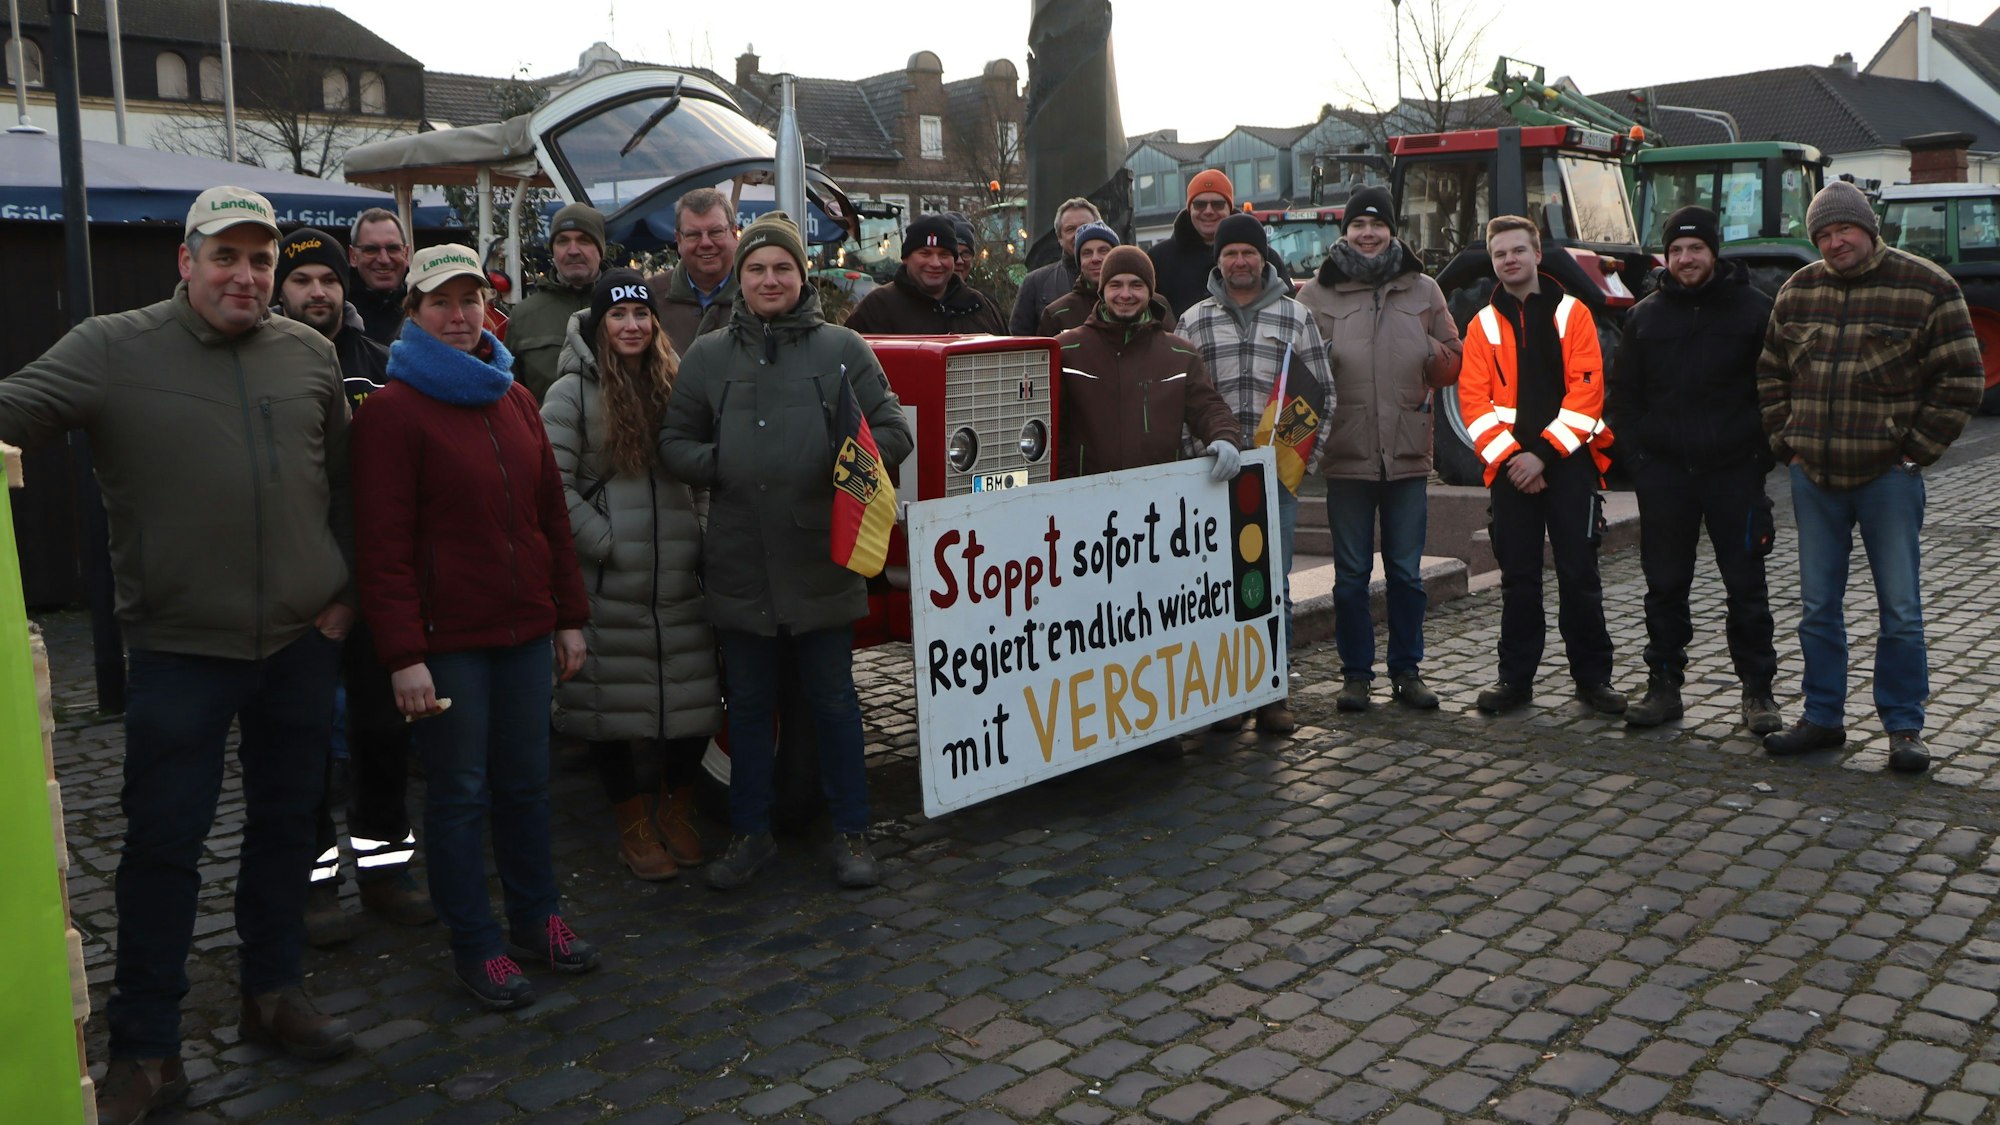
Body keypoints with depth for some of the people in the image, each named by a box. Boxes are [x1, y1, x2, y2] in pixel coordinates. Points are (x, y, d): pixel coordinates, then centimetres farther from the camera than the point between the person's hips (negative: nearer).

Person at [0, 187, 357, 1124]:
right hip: (180, 650, -3)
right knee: (164, 843, 3)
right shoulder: (112, 350, -5)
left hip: (302, 640, 4)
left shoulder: (310, 354, 6)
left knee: (285, 821, 15)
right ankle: (144, 1050, 17)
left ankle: (272, 994, 34)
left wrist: (343, 590, 9)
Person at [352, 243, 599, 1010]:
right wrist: (403, 654, -17)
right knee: (459, 793, 4)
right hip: (446, 639, -6)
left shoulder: (515, 400, 12)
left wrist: (569, 616, 12)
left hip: (525, 630, 6)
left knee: (526, 781, 14)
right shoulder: (392, 411, -8)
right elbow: (383, 545, -12)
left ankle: (535, 917, 29)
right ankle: (475, 946, 17)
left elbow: (551, 513, 14)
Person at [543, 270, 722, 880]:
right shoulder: (572, 393, -2)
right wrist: (606, 545, -12)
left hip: (681, 578, 4)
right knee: (613, 703, 4)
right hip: (606, 581, -3)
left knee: (696, 696, 6)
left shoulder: (676, 384, 11)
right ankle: (635, 826, 21)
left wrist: (698, 537, 4)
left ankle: (676, 812, 26)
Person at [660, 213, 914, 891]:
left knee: (834, 701, 9)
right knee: (748, 704, 13)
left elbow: (894, 433, 3)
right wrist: (715, 467, -10)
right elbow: (674, 441, 10)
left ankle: (849, 832, 23)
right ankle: (750, 832, 28)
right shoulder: (707, 357, 7)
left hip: (822, 561, -2)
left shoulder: (843, 350, 2)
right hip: (740, 565, 2)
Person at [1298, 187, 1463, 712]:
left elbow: (1455, 363, 11)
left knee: (1406, 572, 9)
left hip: (1408, 454, 2)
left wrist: (1430, 352, -9)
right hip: (1347, 454, -1)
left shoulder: (1423, 292, 9)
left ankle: (1407, 670, 20)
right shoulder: (1316, 295, 4)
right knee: (1352, 574, 6)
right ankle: (1355, 673, 17)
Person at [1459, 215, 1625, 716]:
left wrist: (1544, 452, -13)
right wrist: (1509, 456, -10)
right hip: (1509, 468, 2)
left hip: (1569, 463, -2)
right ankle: (1515, 677, 14)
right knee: (1518, 577, 6)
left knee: (1579, 573, 1)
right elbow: (1474, 400, 2)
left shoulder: (1572, 313, 4)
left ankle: (1593, 676, 11)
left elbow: (1587, 390, -5)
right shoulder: (1484, 325, 9)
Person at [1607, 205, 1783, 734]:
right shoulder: (1644, 315, 9)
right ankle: (1664, 686, 16)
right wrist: (1637, 453, 2)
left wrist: (1761, 453, -5)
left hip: (1735, 472, -2)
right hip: (1664, 473, 2)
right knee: (1665, 585, 7)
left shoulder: (1753, 309, 1)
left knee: (1746, 585, 3)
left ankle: (1758, 691, 13)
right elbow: (1621, 393, 13)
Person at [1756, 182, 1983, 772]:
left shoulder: (1927, 287, -4)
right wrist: (1785, 441, 7)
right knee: (1817, 606, 10)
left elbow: (1962, 380, -4)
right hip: (1813, 477, 4)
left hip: (1888, 475, -4)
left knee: (1900, 609, 2)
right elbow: (1770, 373, 17)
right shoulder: (1799, 290, 8)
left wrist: (1917, 450, -6)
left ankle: (1904, 728, 13)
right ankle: (1823, 718, 22)